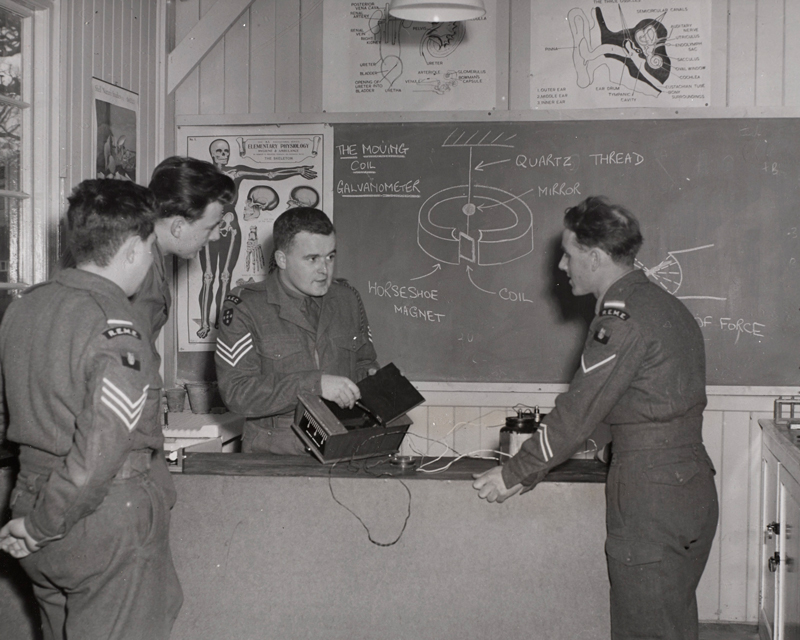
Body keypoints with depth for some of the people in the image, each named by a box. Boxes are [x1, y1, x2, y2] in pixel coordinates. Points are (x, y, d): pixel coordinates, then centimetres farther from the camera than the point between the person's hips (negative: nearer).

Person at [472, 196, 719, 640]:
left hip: (651, 498, -9)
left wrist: (515, 475, -4)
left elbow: (578, 411, -15)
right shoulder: (660, 304, 15)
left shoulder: (623, 316, -16)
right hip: (689, 486, 9)